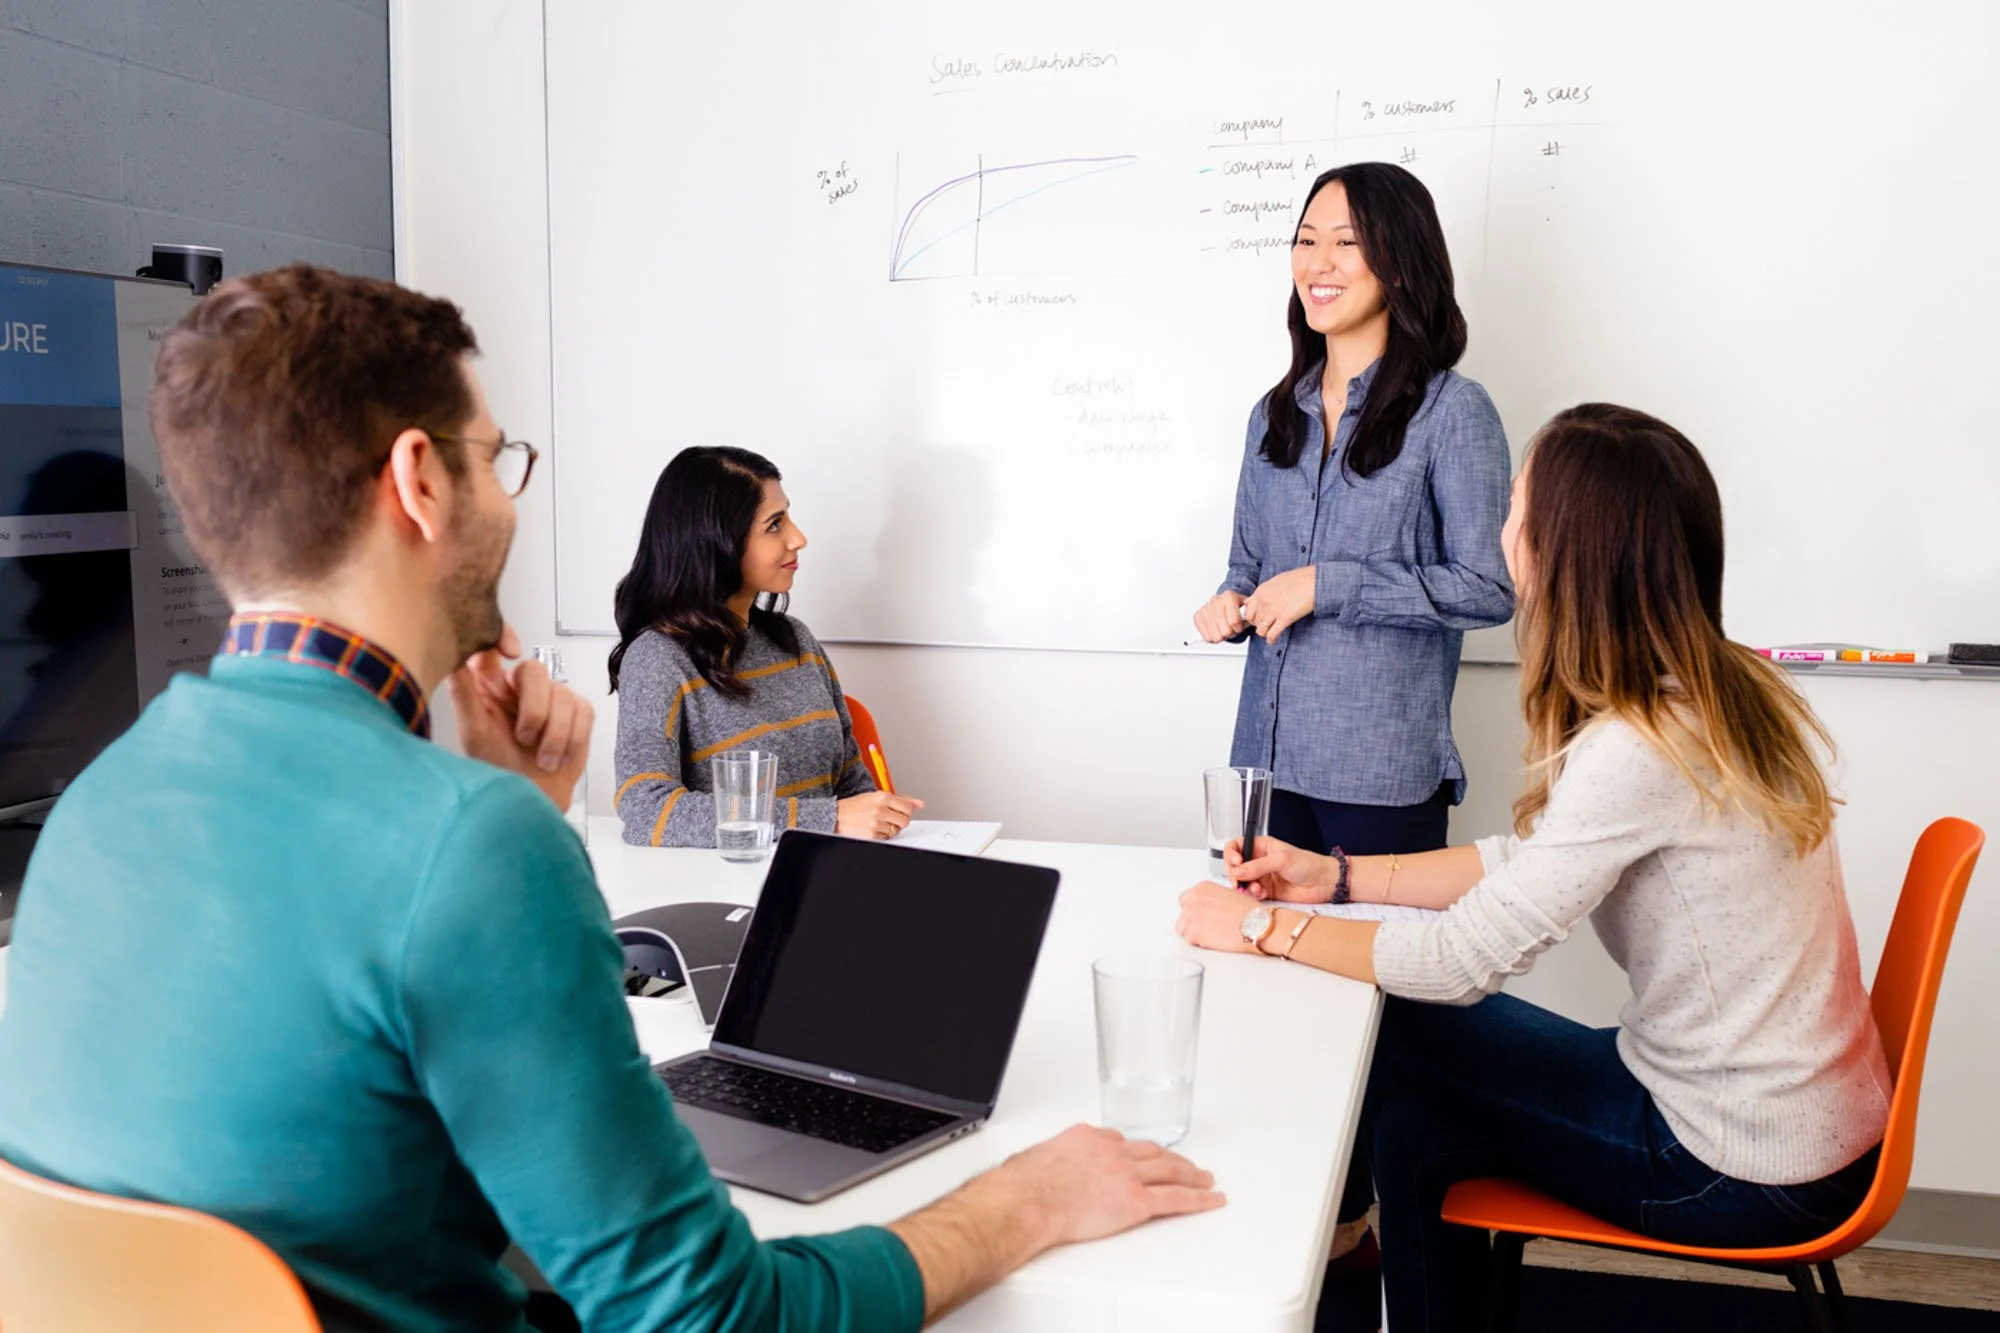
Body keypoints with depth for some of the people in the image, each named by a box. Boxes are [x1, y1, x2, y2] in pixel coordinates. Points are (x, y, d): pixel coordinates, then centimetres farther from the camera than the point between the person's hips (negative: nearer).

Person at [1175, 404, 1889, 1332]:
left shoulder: (1634, 752, -28)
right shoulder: (1725, 690, -1)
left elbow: (1463, 959, -21)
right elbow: (1535, 861, 7)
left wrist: (1265, 929, -10)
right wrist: (1338, 876, 6)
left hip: (1754, 1175, -7)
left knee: (1403, 1040, 4)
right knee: (1415, 1102, 11)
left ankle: (1335, 1218, 30)